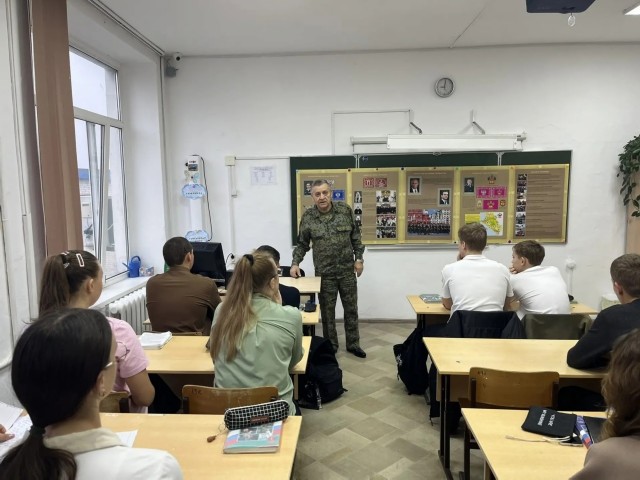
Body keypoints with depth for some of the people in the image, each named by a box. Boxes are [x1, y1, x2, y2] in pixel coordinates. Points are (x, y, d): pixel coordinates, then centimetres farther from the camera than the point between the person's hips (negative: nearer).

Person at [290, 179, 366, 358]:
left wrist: (359, 258, 1)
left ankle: (353, 344, 28)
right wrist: (295, 263, -11)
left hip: (347, 270, 1)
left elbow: (356, 237, 4)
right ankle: (330, 346, 25)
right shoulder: (308, 217, -6)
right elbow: (302, 244, 1)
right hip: (324, 272, -1)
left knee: (351, 308, 12)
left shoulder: (345, 210, -3)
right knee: (327, 311, 9)